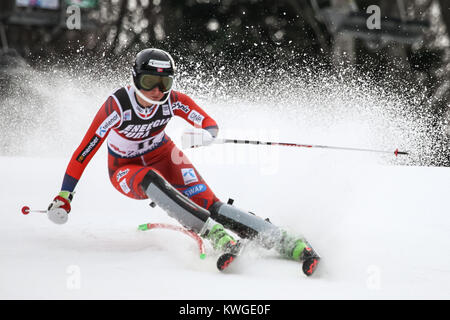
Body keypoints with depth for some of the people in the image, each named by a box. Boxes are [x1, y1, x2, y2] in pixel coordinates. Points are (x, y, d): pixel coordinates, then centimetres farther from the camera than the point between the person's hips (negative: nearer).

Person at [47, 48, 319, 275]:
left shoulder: (173, 101, -19)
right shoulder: (117, 105, -28)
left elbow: (212, 126, -13)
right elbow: (85, 151, -24)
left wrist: (204, 136, -38)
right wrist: (64, 196, -26)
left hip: (164, 158, 2)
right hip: (126, 170, -1)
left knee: (208, 204, -22)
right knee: (151, 180, -39)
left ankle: (286, 242, -32)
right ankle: (216, 235, -47)